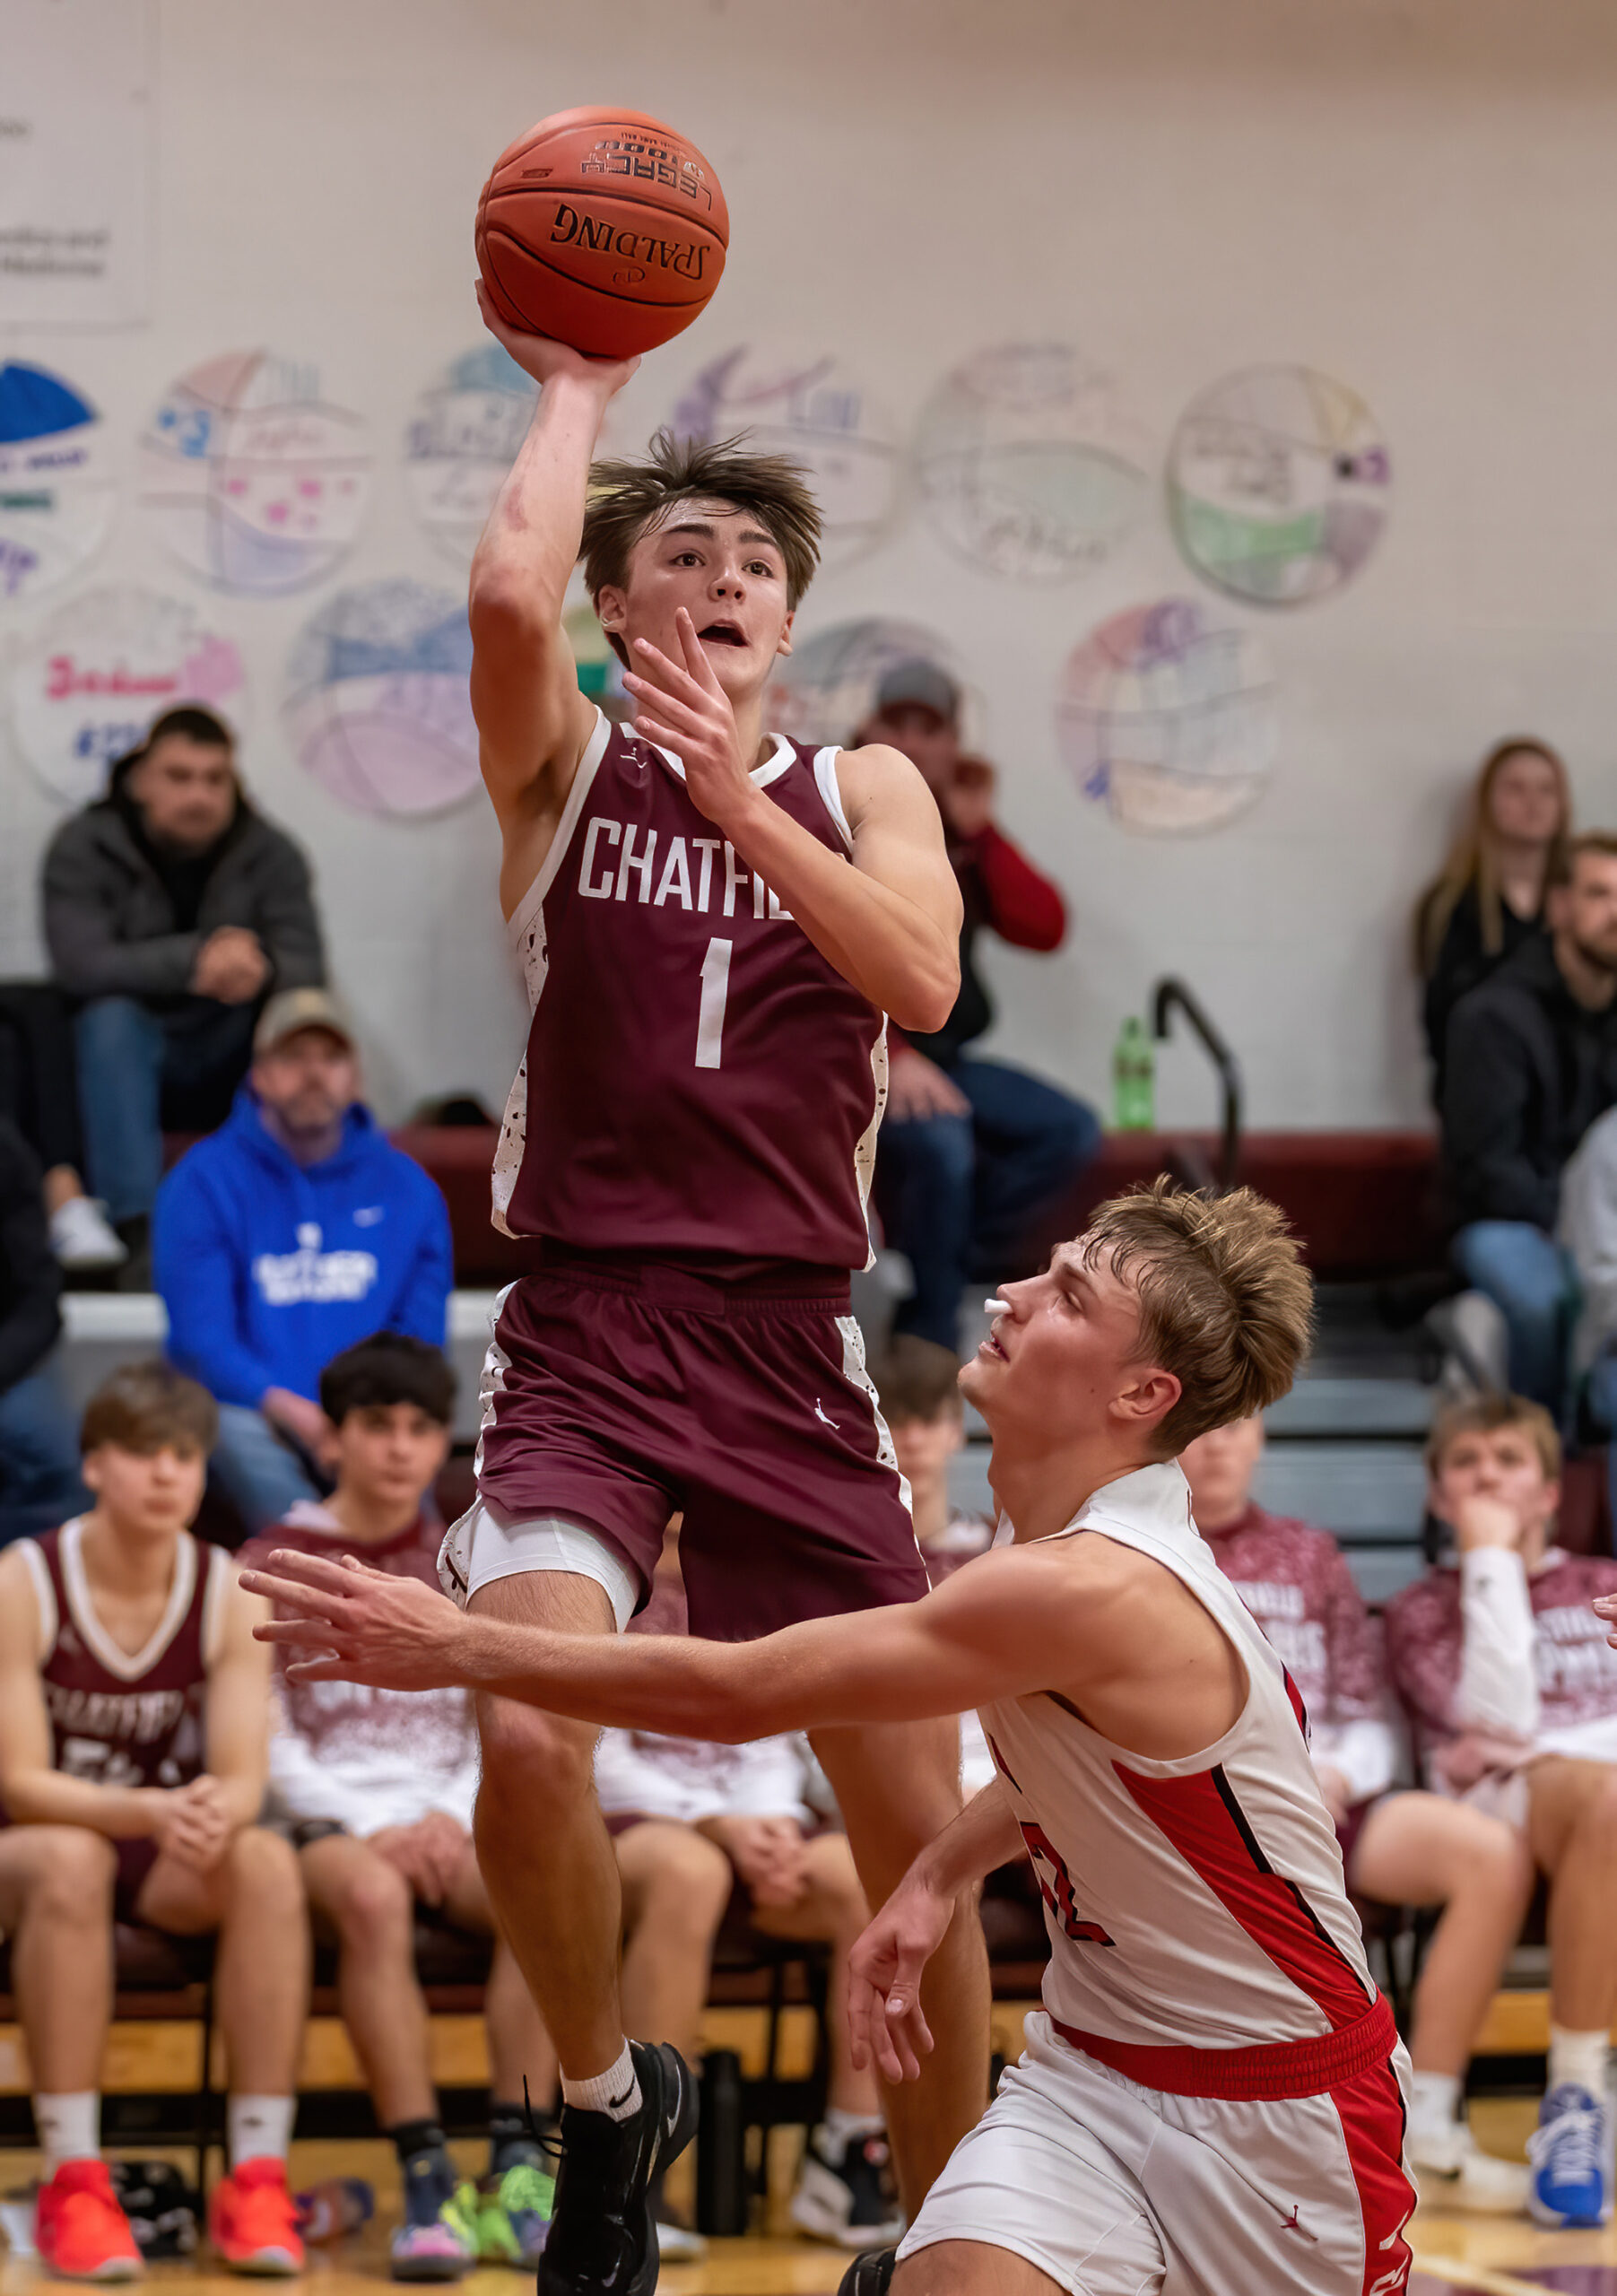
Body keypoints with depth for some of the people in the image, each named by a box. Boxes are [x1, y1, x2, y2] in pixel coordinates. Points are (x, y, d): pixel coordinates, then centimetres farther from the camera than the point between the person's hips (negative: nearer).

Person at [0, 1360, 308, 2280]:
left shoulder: (229, 1596, -4)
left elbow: (246, 1780, -11)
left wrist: (214, 1812, -37)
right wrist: (149, 1811, -37)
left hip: (168, 1858, 3)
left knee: (268, 1861, -29)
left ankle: (259, 2177, -30)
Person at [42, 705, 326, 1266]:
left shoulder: (270, 855, -2)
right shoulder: (85, 847, -9)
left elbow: (306, 969, -14)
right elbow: (80, 963, -24)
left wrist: (261, 970, -39)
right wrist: (191, 962, -38)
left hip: (232, 1069, 2)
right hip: (130, 1055, -2)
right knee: (112, 1017, -34)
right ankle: (137, 1227, -42)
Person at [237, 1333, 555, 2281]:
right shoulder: (275, 1566, 7)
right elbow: (267, 1744, -1)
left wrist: (455, 1818, -8)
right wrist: (370, 1828, -14)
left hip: (449, 1821, 3)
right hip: (329, 1820, -3)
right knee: (374, 1897, -39)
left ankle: (517, 2171, -32)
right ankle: (429, 2183, -40)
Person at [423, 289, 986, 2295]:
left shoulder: (861, 791, 12)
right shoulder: (564, 763, 5)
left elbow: (922, 980, -7)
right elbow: (507, 588, -17)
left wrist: (737, 799, -13)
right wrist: (578, 384, -3)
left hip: (792, 1354, 3)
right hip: (587, 1337, -2)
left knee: (917, 1829, 2)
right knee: (529, 1745, -26)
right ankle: (606, 2102, 2)